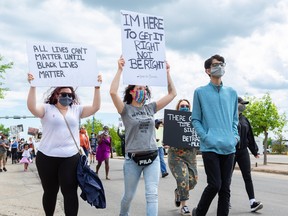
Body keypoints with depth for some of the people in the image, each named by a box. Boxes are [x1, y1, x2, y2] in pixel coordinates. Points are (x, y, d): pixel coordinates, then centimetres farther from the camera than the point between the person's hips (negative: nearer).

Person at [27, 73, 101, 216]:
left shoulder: (76, 110, 8)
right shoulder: (47, 109, 0)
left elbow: (95, 107, -2)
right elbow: (32, 107, -18)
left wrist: (97, 87, -11)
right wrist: (33, 86, -27)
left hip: (71, 158, 1)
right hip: (47, 157, -1)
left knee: (70, 192, -1)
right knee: (50, 191, 13)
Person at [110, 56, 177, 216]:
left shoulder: (150, 108, 7)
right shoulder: (126, 109, -4)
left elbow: (172, 94, 9)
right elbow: (113, 92, -22)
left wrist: (167, 73, 3)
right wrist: (120, 70, -20)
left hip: (152, 158, 2)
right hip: (133, 159, -2)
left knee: (152, 195, -8)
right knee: (129, 195, 13)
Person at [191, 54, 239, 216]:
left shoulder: (232, 93, 14)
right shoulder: (200, 92, 3)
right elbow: (195, 120, 3)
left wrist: (235, 136, 6)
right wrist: (206, 137, -10)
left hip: (229, 147, 4)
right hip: (210, 147, -4)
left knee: (225, 188, 5)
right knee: (215, 185, -10)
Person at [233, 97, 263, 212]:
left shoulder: (244, 119, 12)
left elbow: (249, 137, 18)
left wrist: (254, 151, 19)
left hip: (243, 151, 5)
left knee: (247, 176, -3)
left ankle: (252, 202, -8)